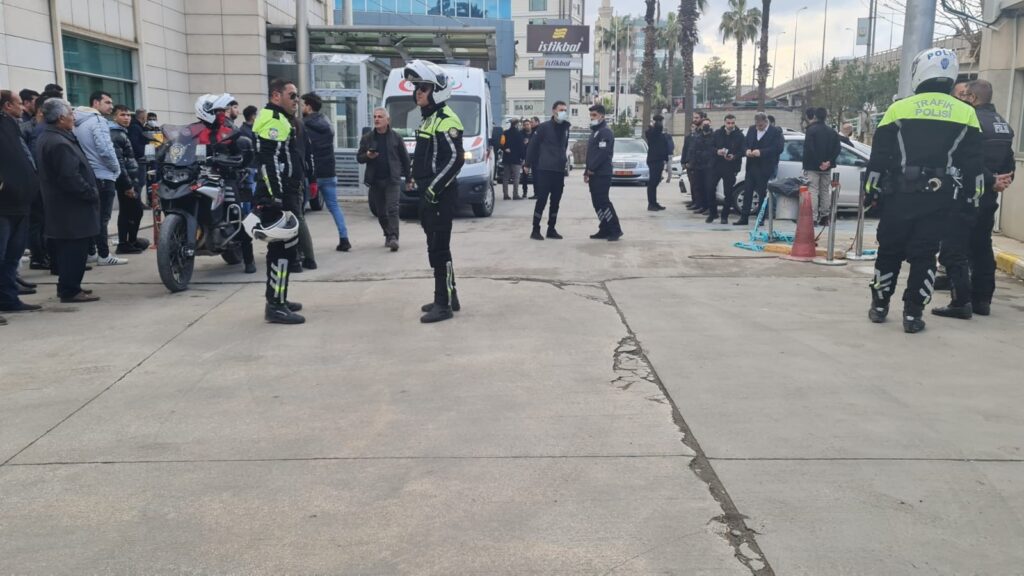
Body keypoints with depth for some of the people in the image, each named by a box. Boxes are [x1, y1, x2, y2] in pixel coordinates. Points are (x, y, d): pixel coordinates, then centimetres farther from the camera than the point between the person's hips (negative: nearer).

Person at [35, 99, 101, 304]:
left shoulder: (46, 138, 14)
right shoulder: (59, 143, -21)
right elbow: (70, 178, -26)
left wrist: (89, 190, 16)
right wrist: (92, 193, -15)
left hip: (61, 205, 11)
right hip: (72, 207, -11)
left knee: (67, 248, 16)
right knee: (75, 248, -5)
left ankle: (67, 286, 24)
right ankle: (70, 290, -1)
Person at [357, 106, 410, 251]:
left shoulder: (395, 137, 4)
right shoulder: (367, 138, 8)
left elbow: (404, 158, 9)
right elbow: (358, 157, 11)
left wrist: (408, 177, 10)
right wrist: (367, 156, -12)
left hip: (392, 179, -3)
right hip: (375, 180, 3)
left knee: (392, 209, -14)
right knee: (381, 212, 8)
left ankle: (393, 238, -20)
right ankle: (388, 235, 24)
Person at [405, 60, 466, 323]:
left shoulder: (445, 121, -15)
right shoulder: (428, 119, 17)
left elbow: (455, 159, -22)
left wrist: (434, 188, -23)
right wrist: (416, 180, 20)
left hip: (441, 195, -10)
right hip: (428, 193, 10)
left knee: (439, 249, -8)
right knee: (435, 247, 15)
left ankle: (444, 304, -3)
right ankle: (447, 297, 24)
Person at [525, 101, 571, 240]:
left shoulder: (565, 128, 11)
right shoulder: (543, 127, -5)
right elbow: (533, 146, -3)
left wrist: (562, 162, 17)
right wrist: (529, 164, -3)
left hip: (559, 171, 6)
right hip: (544, 170, -5)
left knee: (556, 202, 8)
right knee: (541, 200, -6)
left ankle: (551, 229, 18)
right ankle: (535, 230, 2)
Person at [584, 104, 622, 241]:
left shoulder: (605, 132, -10)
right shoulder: (595, 131, 21)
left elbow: (603, 153, -20)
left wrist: (591, 169, -17)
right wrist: (587, 172, 16)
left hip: (602, 174, -10)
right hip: (594, 174, 10)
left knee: (602, 202, -13)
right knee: (597, 202, 9)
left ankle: (615, 230, -10)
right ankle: (605, 230, 13)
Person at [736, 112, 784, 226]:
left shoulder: (775, 132, -7)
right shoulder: (751, 129, 11)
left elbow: (778, 148, -14)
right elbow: (746, 144, 18)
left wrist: (761, 152, -21)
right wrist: (747, 150, -5)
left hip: (765, 168, -5)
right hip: (752, 166, 5)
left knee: (763, 193, 1)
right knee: (747, 192, 4)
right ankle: (744, 218, 10)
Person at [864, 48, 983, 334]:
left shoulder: (899, 109, -2)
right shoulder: (966, 113, 2)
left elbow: (879, 156, 0)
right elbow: (973, 161, 4)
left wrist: (870, 187, 8)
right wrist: (973, 193, 12)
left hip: (900, 194, -1)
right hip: (939, 197, 1)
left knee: (889, 250, 12)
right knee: (924, 254, 6)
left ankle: (879, 305, 19)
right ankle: (912, 314, 5)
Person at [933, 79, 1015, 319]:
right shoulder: (1004, 125, 15)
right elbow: (1008, 160, 16)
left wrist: (992, 180, -13)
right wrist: (1003, 179, 2)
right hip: (989, 198, 9)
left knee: (954, 249, -6)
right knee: (982, 248, 16)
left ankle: (961, 302, -10)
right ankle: (982, 300, 21)